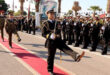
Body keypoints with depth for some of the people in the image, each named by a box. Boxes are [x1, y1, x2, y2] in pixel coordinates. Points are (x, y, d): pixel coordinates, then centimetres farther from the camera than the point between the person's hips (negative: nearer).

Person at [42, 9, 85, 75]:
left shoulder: (56, 23, 14)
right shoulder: (45, 24, 0)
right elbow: (43, 34, -6)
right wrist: (50, 36, -23)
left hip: (58, 40, 3)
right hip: (51, 42, -3)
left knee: (66, 49, -19)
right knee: (51, 56, 5)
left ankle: (77, 56, -42)